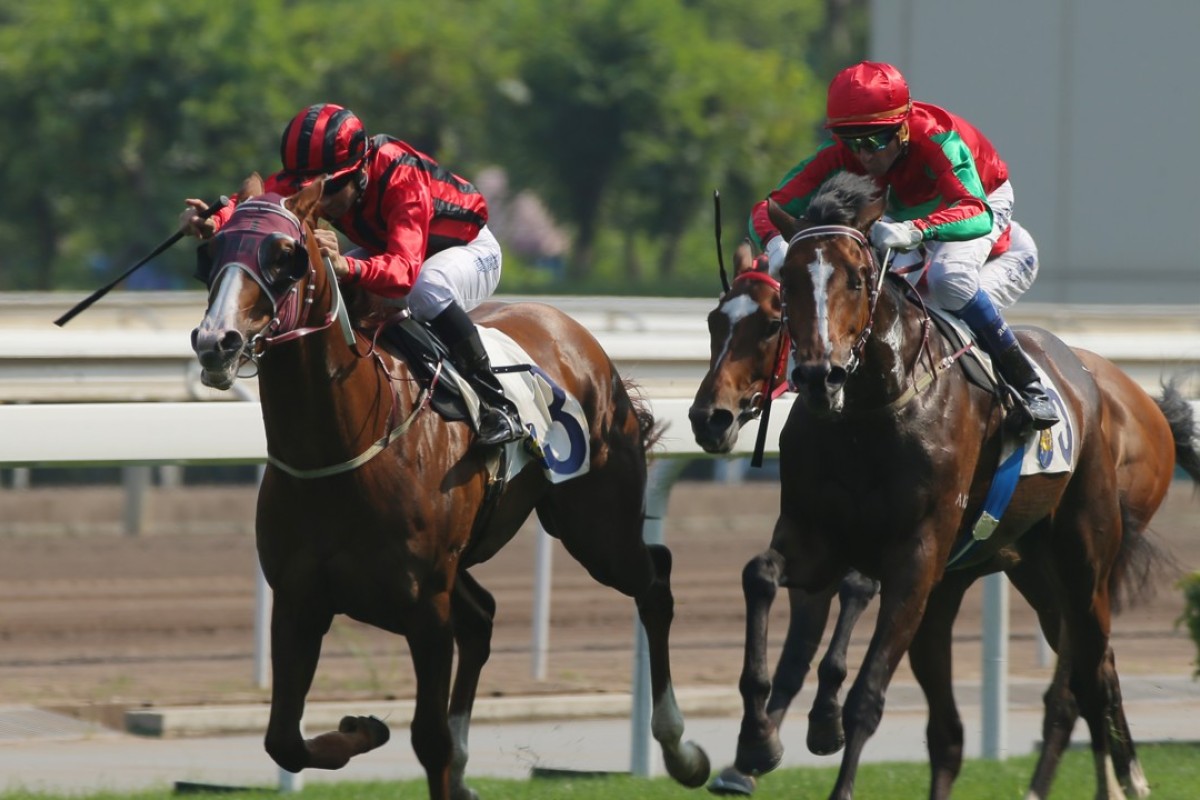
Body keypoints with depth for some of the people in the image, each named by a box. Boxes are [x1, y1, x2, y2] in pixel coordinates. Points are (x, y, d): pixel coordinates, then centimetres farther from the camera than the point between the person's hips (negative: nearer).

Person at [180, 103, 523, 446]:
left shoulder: (402, 177, -40)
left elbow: (404, 270, -52)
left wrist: (347, 267, -71)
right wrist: (212, 223, -53)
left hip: (469, 248, -7)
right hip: (389, 248, 7)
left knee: (428, 288, -40)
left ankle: (496, 407, -29)